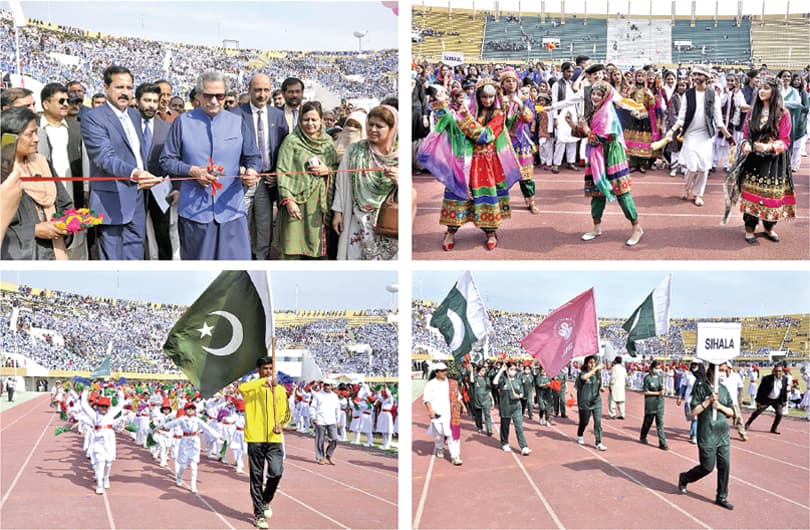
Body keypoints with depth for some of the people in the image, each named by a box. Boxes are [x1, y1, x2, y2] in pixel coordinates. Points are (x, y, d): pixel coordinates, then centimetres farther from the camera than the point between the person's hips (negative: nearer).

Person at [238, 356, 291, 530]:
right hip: (255, 439, -2)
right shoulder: (252, 387, 1)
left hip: (274, 439, 2)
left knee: (276, 472, -8)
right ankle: (259, 514, 13)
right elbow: (241, 388, -24)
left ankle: (266, 501, 21)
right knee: (257, 477, 2)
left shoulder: (280, 389, 11)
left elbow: (286, 412, 8)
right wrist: (263, 381, -31)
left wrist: (281, 424, -13)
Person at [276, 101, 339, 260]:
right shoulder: (291, 141, -2)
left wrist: (328, 170, -6)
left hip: (322, 203, 4)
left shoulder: (328, 141, 11)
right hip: (298, 202, -4)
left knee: (318, 246, 3)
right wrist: (288, 200, -17)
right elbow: (283, 173, -7)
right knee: (295, 250, -6)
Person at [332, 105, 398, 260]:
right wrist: (337, 212, 3)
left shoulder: (398, 155, -1)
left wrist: (398, 180, -18)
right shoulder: (354, 150, 1)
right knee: (355, 257, 0)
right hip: (359, 221, 1)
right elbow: (342, 183, 5)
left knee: (387, 256, 2)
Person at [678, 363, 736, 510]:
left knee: (724, 465, 3)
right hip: (707, 435, -5)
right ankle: (684, 478, 25)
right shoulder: (701, 388, -8)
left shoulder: (723, 389, 9)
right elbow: (694, 412, -11)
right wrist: (709, 400, -19)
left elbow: (731, 412, 10)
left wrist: (720, 406, -9)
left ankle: (721, 498, 16)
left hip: (723, 434, 5)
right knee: (708, 466, -1)